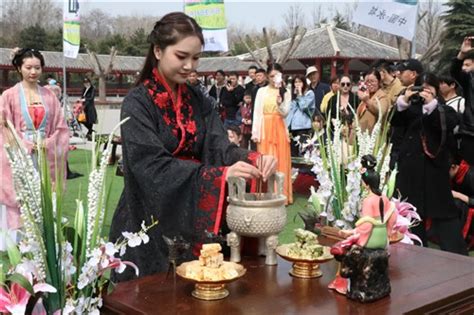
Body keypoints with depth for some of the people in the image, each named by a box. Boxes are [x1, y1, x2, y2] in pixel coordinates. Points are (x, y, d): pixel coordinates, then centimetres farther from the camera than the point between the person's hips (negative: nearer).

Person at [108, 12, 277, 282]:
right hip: (150, 224, -5)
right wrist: (221, 174, -32)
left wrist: (252, 159, -27)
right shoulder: (138, 103, -12)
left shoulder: (198, 102, 6)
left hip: (192, 221, 5)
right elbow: (153, 167, -22)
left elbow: (219, 147, -5)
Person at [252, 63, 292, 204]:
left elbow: (285, 113, -2)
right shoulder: (262, 91, 5)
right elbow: (257, 112, 1)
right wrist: (255, 133, -5)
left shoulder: (286, 92, 8)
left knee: (281, 162, 2)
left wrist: (279, 101, -21)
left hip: (279, 130, 1)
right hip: (265, 130, -1)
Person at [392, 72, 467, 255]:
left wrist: (432, 103, -19)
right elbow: (394, 122, -1)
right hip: (411, 164, 3)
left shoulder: (444, 109, 6)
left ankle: (456, 252, 0)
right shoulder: (411, 107, 13)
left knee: (442, 209, -5)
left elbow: (448, 125, -15)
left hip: (434, 164, -3)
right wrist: (403, 101, -13)